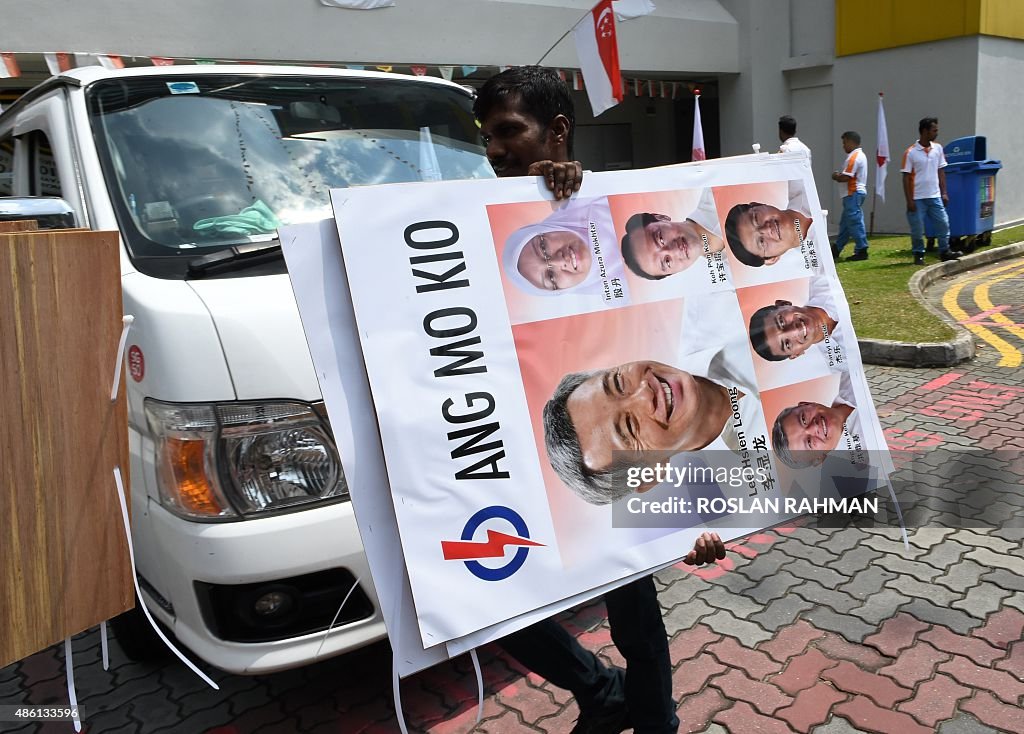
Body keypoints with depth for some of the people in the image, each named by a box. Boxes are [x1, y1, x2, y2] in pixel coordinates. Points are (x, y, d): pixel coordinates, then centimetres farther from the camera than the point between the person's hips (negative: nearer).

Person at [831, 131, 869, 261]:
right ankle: (836, 250, 21)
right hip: (856, 193, 11)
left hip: (853, 194, -11)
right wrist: (839, 175, 6)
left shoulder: (854, 157, -16)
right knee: (845, 222, 14)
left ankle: (861, 251, -5)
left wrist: (835, 176, -3)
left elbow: (845, 177, -22)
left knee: (855, 221, -8)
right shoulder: (860, 155, 18)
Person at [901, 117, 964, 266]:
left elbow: (941, 171, 13)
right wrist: (909, 200, -11)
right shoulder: (910, 153, -7)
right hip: (918, 198, -4)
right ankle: (919, 255, 14)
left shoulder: (938, 148, 7)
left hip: (935, 196, 5)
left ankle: (944, 252, 15)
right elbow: (906, 177, -7)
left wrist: (944, 193, 7)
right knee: (917, 229, 1)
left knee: (943, 224, 3)